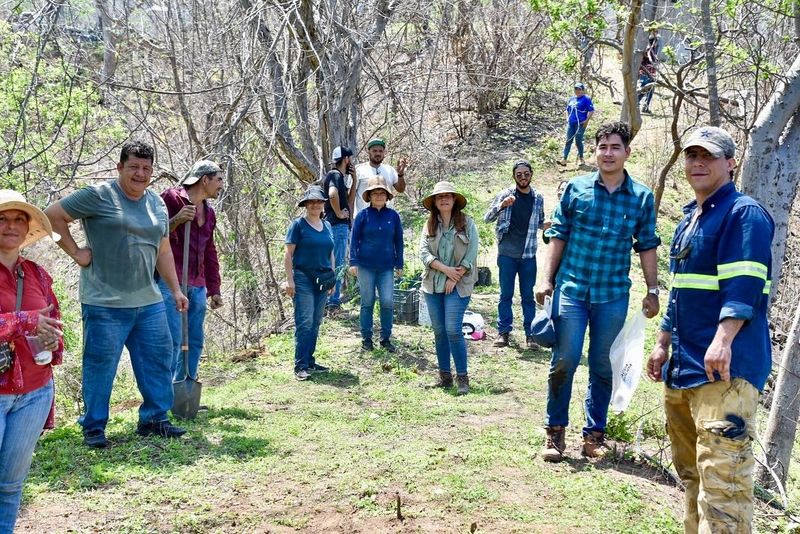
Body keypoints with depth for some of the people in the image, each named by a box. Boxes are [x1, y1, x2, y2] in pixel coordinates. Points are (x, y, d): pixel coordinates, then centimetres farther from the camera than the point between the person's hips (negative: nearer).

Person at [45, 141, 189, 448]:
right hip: (105, 303, -6)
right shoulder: (99, 196, -7)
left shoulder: (157, 203, 13)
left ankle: (154, 420, 22)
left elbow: (163, 251, 19)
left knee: (158, 360, 9)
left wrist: (176, 290, 17)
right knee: (100, 365, 0)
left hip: (148, 302, 6)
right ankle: (93, 427, 14)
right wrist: (76, 253, -8)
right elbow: (52, 216, -5)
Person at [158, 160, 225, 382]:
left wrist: (214, 289, 20)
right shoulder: (171, 197, -3)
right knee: (172, 340, -12)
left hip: (197, 286, 8)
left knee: (195, 342, 8)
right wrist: (176, 221, -21)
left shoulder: (209, 212, 20)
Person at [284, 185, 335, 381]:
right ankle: (301, 366, -6)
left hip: (323, 278, 6)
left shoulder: (327, 226, 14)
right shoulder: (298, 225, -4)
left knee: (316, 323, 9)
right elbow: (288, 254, -6)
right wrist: (289, 279, -12)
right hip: (303, 278, -6)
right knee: (304, 322, -9)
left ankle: (310, 361, 17)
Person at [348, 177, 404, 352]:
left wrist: (399, 264, 9)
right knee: (367, 303, 6)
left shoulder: (393, 216, 3)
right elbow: (354, 239, 1)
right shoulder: (363, 215, -1)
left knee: (388, 302, -3)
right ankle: (366, 338, 17)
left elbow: (398, 241, 9)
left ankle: (385, 338, 11)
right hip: (366, 266, -1)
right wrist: (353, 262, -5)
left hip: (386, 267, 1)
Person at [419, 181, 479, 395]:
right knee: (439, 331, 8)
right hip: (432, 285, 4)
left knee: (453, 330, -12)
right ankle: (445, 375, 17)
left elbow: (471, 254, -6)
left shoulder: (466, 223, -2)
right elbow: (423, 252, -2)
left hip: (458, 285, -4)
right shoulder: (429, 225, 6)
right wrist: (445, 269, -14)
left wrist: (454, 278, -12)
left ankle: (462, 377, -3)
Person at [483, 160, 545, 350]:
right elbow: (487, 218, -5)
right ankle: (503, 332, 12)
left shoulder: (538, 198, 6)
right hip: (507, 254, -1)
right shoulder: (505, 195, -1)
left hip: (528, 255, 1)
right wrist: (502, 205, -22)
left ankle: (530, 334, 11)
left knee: (528, 296, 6)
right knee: (506, 294, 5)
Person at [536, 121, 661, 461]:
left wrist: (652, 290, 4)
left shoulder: (642, 197, 3)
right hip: (571, 289, -1)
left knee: (603, 366, 8)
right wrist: (546, 279, -2)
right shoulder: (576, 189, 1)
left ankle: (594, 434, 20)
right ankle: (555, 431, 12)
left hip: (613, 295, 1)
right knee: (564, 360, -1)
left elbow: (647, 247, 8)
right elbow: (558, 236, 5)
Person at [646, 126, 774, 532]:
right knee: (691, 470, 16)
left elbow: (744, 286, -19)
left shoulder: (744, 213, -8)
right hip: (683, 364, 10)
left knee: (720, 471, -13)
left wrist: (723, 340, -29)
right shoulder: (689, 219, 20)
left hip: (725, 366, -9)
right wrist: (664, 343, 24)